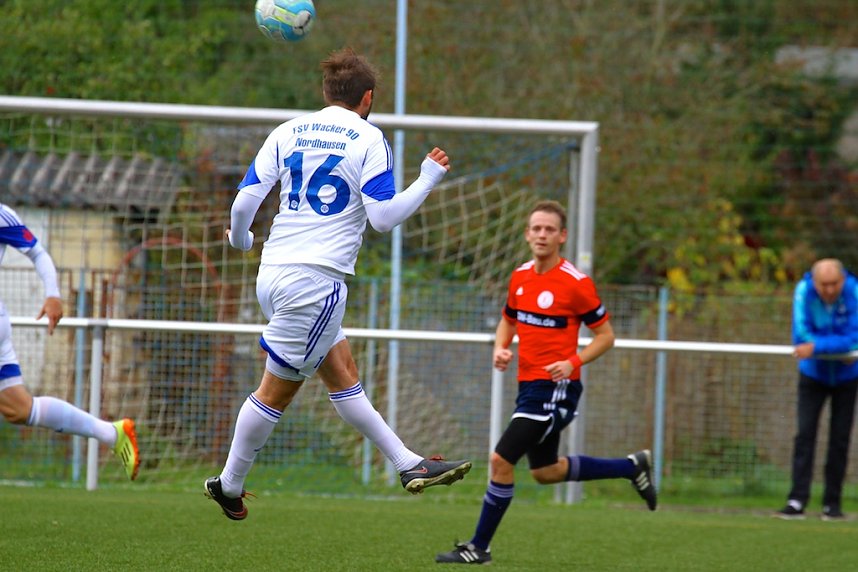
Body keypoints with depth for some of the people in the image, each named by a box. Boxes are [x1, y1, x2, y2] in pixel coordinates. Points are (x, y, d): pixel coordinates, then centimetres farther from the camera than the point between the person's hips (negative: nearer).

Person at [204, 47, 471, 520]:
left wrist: (239, 240, 24)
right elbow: (383, 216, -11)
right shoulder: (368, 140, -6)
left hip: (274, 276, 7)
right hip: (317, 280, -7)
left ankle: (409, 464, 15)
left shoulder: (287, 133, 9)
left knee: (342, 372, 12)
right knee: (277, 390, 2)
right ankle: (229, 485, 9)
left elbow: (245, 201, 4)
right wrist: (428, 180, 3)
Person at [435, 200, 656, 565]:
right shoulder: (520, 277, 7)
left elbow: (606, 336, -7)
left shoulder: (576, 284, -14)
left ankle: (479, 548, -2)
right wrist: (500, 349, 2)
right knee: (544, 472, 20)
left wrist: (573, 362, -22)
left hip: (555, 389, -9)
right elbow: (508, 321, 23)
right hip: (529, 385, 9)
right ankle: (631, 467, 36)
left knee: (501, 460, -13)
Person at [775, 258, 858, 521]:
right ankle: (797, 501, -14)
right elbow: (801, 336, -24)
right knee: (805, 433, -10)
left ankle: (832, 503, 6)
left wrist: (817, 346, -35)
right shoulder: (804, 291, -21)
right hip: (813, 373, 0)